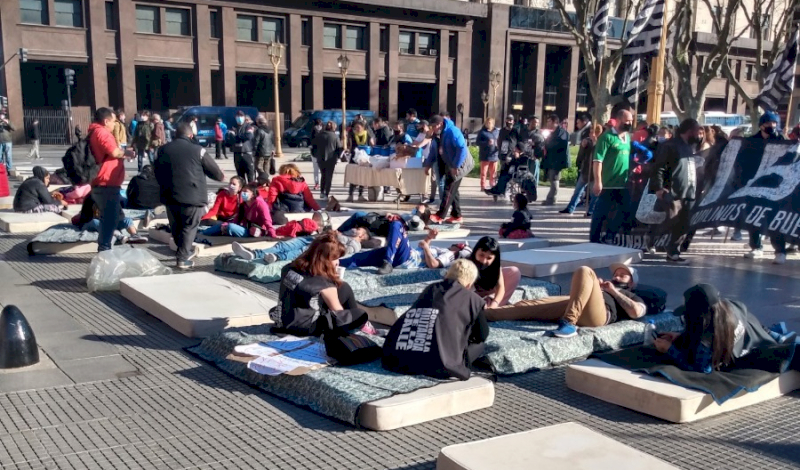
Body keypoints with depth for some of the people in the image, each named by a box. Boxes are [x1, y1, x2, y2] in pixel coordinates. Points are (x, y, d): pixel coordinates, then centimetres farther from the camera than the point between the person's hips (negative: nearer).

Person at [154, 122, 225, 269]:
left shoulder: (163, 150, 8)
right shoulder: (198, 150, -5)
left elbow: (157, 174, 19)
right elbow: (216, 173, 2)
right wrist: (221, 176, 25)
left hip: (170, 196, 4)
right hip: (193, 196, -4)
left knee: (176, 227, 21)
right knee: (189, 227, 6)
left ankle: (186, 251, 36)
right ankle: (182, 258, 2)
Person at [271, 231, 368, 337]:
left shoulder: (289, 268, -3)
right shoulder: (324, 284, -20)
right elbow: (337, 311, -5)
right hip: (306, 329, -7)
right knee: (344, 288, -3)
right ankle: (359, 324, 12)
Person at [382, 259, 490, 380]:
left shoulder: (430, 289, 25)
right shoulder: (473, 299, 13)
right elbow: (482, 336, 24)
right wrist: (465, 336, 46)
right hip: (437, 366, -4)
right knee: (478, 346, 20)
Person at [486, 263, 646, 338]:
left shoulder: (633, 297, 31)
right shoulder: (606, 287, 44)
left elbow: (637, 312, 5)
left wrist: (614, 292, 11)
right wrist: (595, 286, 20)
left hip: (599, 313, -5)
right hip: (573, 307, 5)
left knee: (584, 271, -29)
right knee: (527, 305, -11)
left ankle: (569, 323, -38)